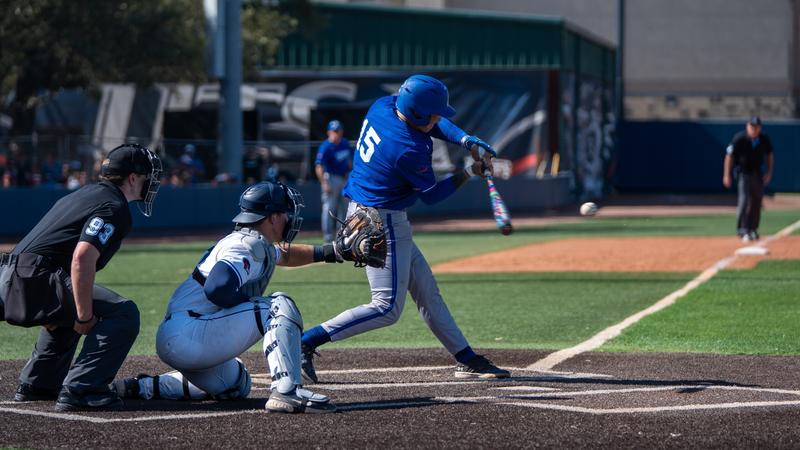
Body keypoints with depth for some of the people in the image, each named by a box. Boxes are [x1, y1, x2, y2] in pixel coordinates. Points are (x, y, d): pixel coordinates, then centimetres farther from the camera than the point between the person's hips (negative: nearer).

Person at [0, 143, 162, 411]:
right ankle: (79, 390, -18)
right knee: (124, 313, -13)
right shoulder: (114, 208, -6)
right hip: (36, 280, -10)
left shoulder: (83, 195, 25)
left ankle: (36, 384, 34)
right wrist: (85, 318, -19)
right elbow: (83, 257, -22)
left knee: (71, 313, 37)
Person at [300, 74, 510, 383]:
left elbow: (438, 124, 12)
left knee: (426, 291, 16)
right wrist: (470, 172, 0)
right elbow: (431, 195, -11)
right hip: (383, 223, -11)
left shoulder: (383, 106, -3)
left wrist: (468, 142, -1)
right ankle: (307, 341, -11)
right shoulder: (409, 150, -27)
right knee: (387, 308, -8)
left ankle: (467, 360, 23)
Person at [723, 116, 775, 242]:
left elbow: (769, 155, 10)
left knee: (757, 200, 9)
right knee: (744, 199, -16)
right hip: (743, 173, -5)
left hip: (757, 173, 5)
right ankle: (742, 230, -15)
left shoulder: (764, 139, -6)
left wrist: (769, 173, 3)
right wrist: (726, 175, -12)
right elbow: (729, 155, -11)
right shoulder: (739, 139, -18)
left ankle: (753, 229, 22)